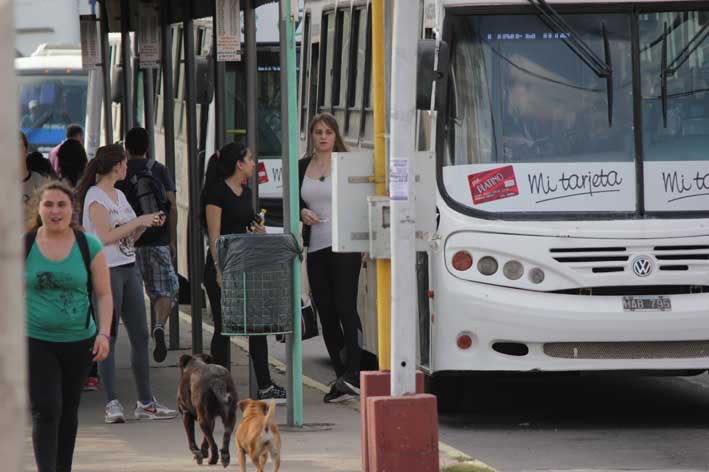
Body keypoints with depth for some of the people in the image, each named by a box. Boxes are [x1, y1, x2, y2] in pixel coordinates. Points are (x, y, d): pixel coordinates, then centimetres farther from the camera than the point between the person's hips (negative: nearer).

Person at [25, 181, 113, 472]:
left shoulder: (89, 246, 0)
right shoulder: (24, 245, -2)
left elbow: (104, 295, 3)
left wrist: (104, 333, -8)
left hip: (79, 342, 2)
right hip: (36, 341, -2)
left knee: (68, 412, 14)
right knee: (45, 411, -13)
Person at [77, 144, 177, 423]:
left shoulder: (118, 195, 17)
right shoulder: (95, 197, -10)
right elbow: (105, 237, -19)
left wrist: (146, 224, 5)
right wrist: (137, 221, -15)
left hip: (128, 269, 9)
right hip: (106, 271, -9)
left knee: (140, 335, 8)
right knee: (108, 337, -6)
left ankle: (145, 402, 14)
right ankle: (112, 403, -5)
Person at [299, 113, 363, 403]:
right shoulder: (302, 167, 12)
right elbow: (294, 202, 18)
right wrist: (302, 213, -5)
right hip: (315, 247, 5)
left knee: (345, 307, -14)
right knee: (325, 312, 5)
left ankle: (353, 374, -18)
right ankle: (342, 378, 10)